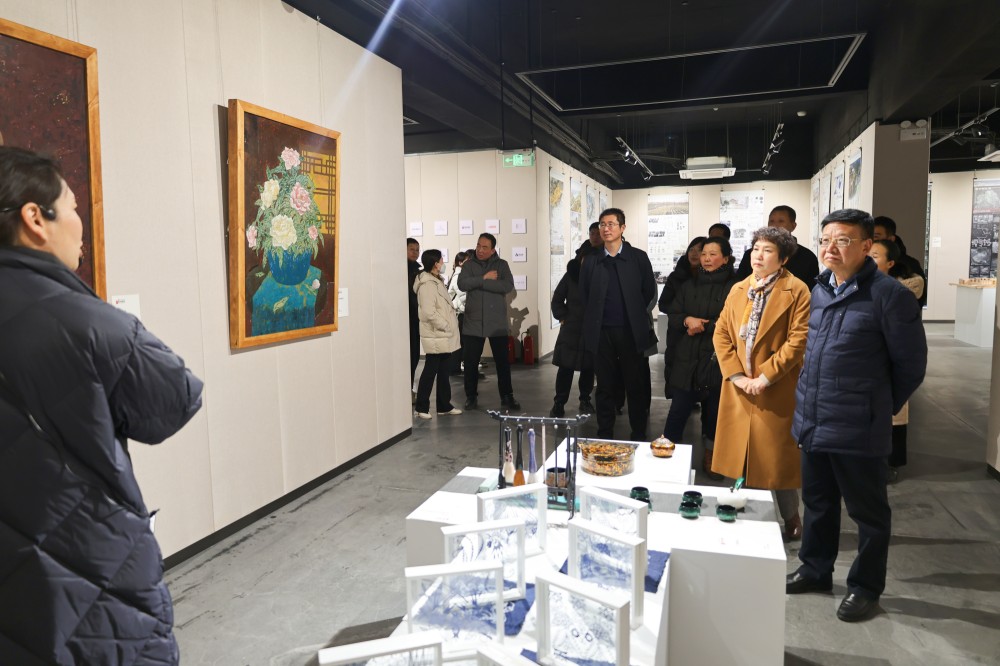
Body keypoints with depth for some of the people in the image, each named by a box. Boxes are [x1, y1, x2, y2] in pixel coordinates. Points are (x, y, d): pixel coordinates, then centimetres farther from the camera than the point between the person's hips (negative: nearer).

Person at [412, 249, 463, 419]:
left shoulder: (437, 281, 15)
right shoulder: (427, 284, -16)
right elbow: (429, 312, -24)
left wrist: (450, 325, 10)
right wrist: (445, 326, -17)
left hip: (443, 335, 10)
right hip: (435, 336, -10)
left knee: (443, 371, 14)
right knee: (430, 371, -3)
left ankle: (444, 405, 22)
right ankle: (422, 407, 5)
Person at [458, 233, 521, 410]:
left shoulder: (501, 265, 2)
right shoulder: (469, 264, 5)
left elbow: (508, 286, -15)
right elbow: (462, 284, -13)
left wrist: (481, 283, -15)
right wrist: (484, 278, -17)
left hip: (497, 322, 0)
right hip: (473, 322, 1)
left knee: (503, 361, 6)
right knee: (471, 362, 5)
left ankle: (507, 396, 18)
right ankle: (471, 396, 20)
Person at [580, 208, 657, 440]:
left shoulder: (638, 257, 2)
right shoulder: (591, 261, 6)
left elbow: (649, 292, 6)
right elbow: (584, 296, 10)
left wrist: (636, 316, 9)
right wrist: (595, 321, 7)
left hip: (631, 332, -1)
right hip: (602, 333, 2)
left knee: (636, 386, 4)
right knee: (605, 386, 8)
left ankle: (639, 436, 16)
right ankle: (604, 436, 18)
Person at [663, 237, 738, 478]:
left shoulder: (735, 288, -4)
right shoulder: (689, 286, 11)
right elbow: (672, 319, 9)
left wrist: (702, 327, -9)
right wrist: (687, 321, -11)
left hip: (717, 361, -2)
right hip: (687, 361, 2)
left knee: (714, 413, 10)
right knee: (677, 412, -2)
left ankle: (710, 458, 27)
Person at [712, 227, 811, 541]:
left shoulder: (797, 291, -7)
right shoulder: (738, 290, 10)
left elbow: (798, 341, -13)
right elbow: (721, 333, 6)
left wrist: (765, 376, -15)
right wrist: (736, 374, -5)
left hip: (777, 391, -5)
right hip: (739, 389, 5)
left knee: (775, 456, 3)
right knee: (742, 454, 10)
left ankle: (791, 519, 23)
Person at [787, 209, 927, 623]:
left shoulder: (887, 294, -14)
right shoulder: (820, 289, 8)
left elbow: (910, 364, -7)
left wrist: (883, 407, 4)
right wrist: (810, 403, 16)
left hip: (858, 429, -7)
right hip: (812, 422, 7)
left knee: (867, 511, 11)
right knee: (817, 502, 20)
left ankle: (866, 587, 28)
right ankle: (815, 569, 37)